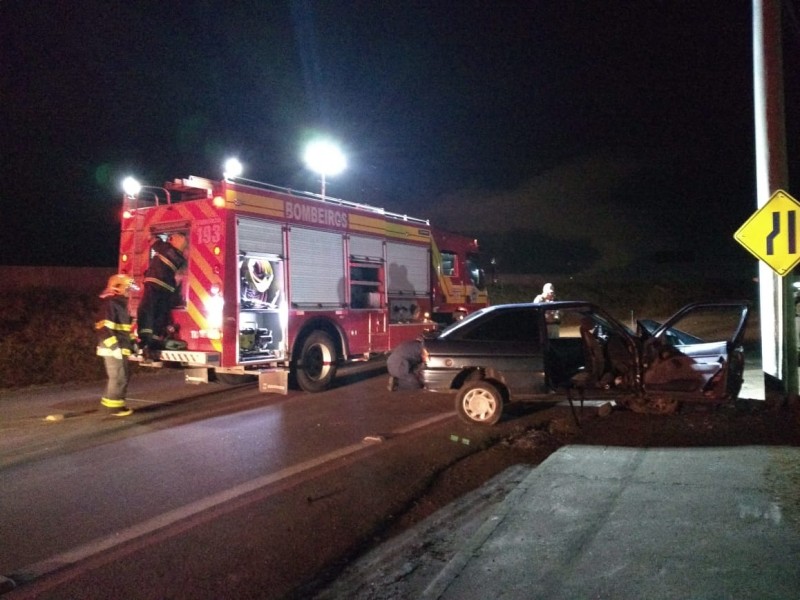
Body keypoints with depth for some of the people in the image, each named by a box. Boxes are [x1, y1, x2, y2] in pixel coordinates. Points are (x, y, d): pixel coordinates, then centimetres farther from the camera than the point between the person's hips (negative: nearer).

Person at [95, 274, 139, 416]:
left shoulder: (121, 303, 17)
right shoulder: (109, 303, -14)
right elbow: (104, 328, -22)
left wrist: (131, 342, 18)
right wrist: (114, 346, -23)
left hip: (121, 348, 10)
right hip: (113, 349, -10)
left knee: (124, 376, 16)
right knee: (118, 377, -6)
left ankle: (110, 401, 25)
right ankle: (115, 406, 3)